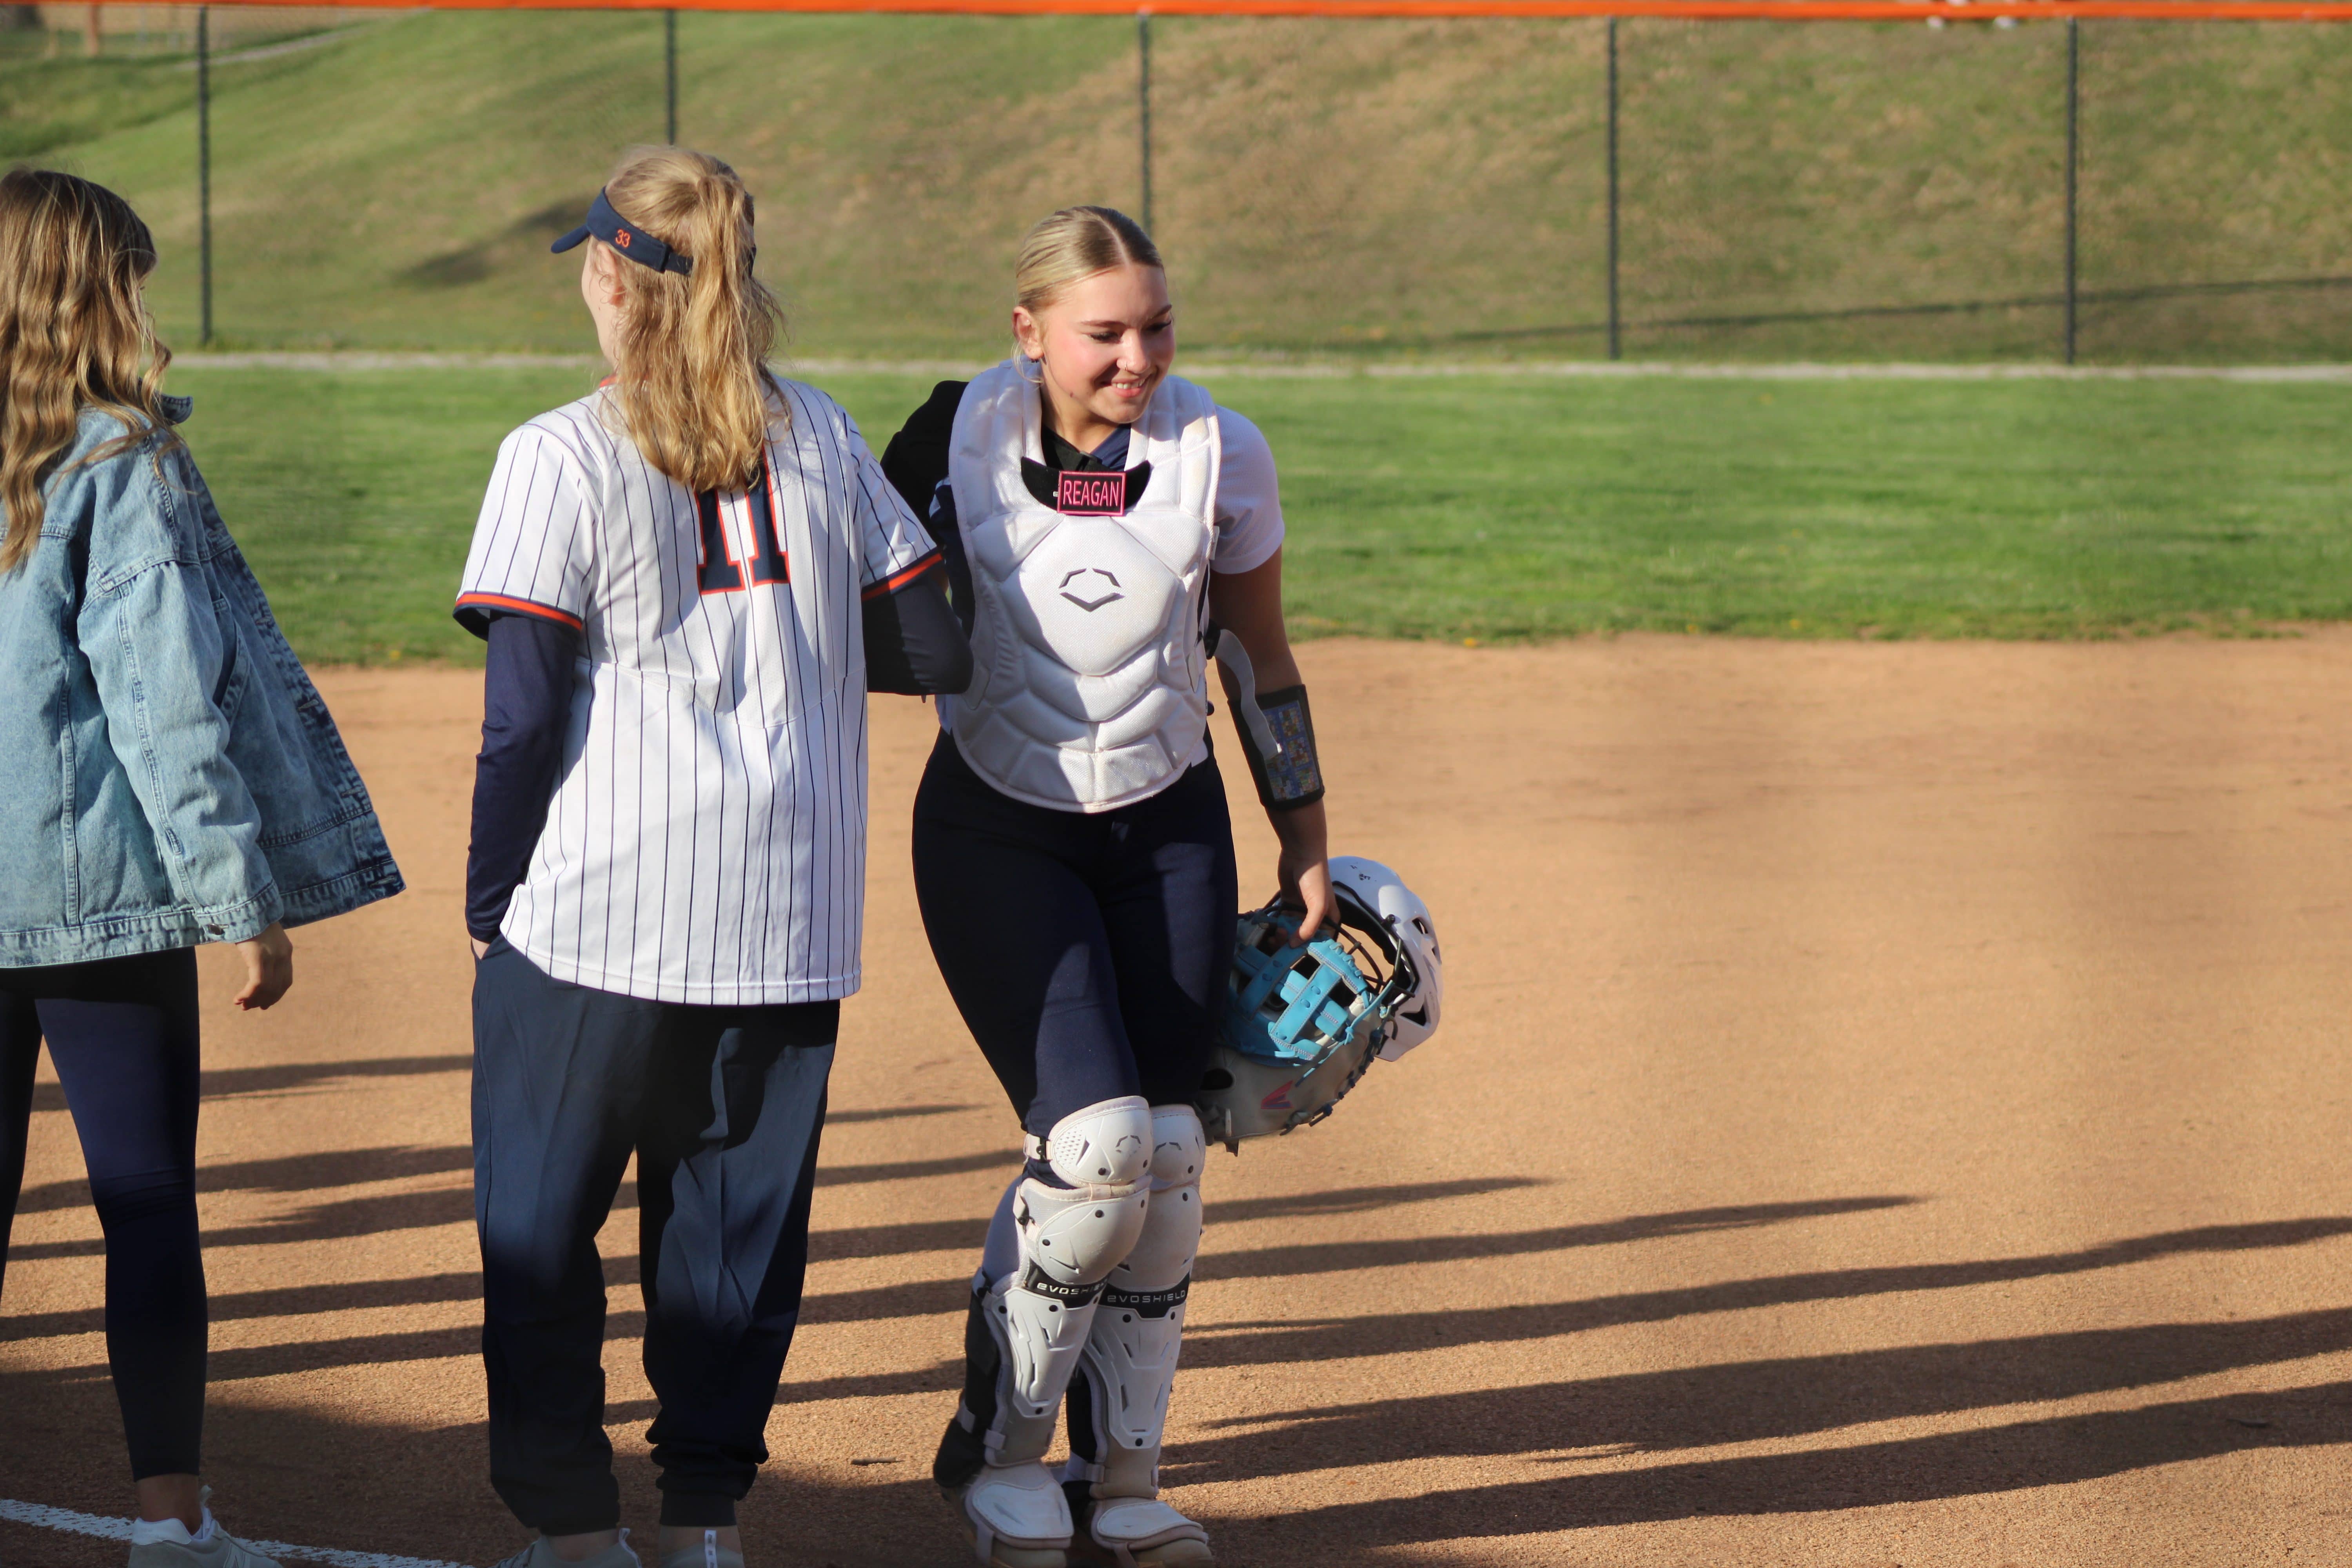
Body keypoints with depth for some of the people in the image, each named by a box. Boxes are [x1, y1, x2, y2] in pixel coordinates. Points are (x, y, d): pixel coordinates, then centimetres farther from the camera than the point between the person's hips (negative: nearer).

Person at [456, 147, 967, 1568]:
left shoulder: (561, 459, -7)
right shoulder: (822, 439, 5)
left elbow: (523, 712, -10)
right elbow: (935, 652, 7)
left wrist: (489, 897, 1)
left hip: (599, 905, -4)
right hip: (790, 906, 4)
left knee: (539, 1222, 7)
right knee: (743, 1210, 12)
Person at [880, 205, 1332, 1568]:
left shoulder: (1219, 455, -9)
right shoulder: (962, 433, -12)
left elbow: (1261, 659, 5)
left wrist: (1307, 843, 9)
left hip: (1168, 830, 2)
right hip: (998, 830, -2)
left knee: (1167, 1159, 0)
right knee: (1096, 1143, -16)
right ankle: (1001, 1452, 2)